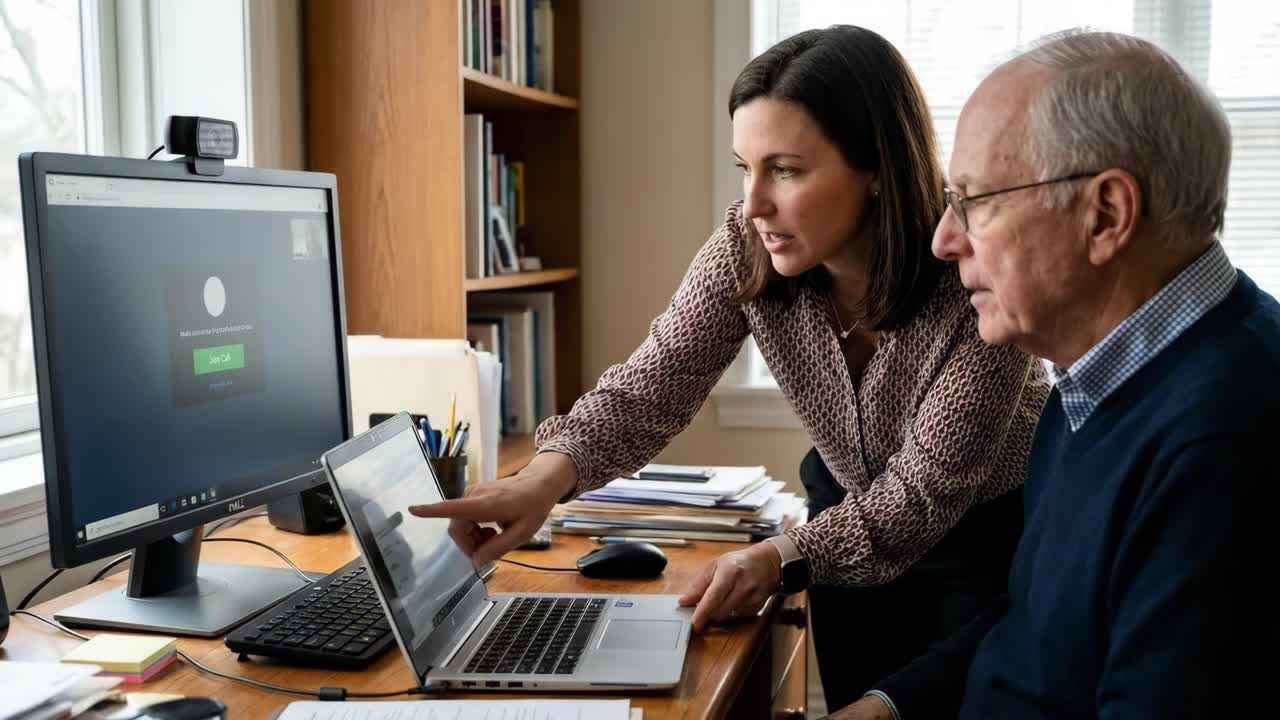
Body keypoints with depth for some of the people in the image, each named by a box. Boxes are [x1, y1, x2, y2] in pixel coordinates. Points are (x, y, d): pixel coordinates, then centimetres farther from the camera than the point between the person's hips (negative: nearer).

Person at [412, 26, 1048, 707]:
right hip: (857, 514, 4)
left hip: (1001, 535, -3)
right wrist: (549, 473, -41)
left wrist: (782, 559, -41)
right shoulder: (748, 247, -20)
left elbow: (925, 492, -28)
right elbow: (651, 384, -22)